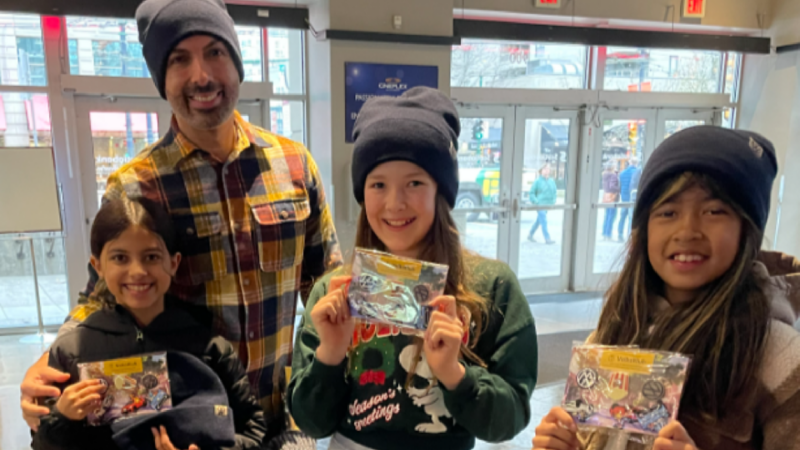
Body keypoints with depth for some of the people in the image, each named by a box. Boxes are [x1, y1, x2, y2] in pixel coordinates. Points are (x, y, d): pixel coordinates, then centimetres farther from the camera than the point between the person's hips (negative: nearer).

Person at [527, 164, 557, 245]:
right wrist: (536, 202, -14)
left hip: (547, 205, 6)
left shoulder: (552, 181, 9)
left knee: (538, 221, 14)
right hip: (540, 204, -6)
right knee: (544, 221, -12)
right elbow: (531, 193, -4)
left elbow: (554, 191, 19)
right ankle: (547, 239, -13)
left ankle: (530, 235, 28)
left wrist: (553, 201, 6)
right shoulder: (538, 181, -7)